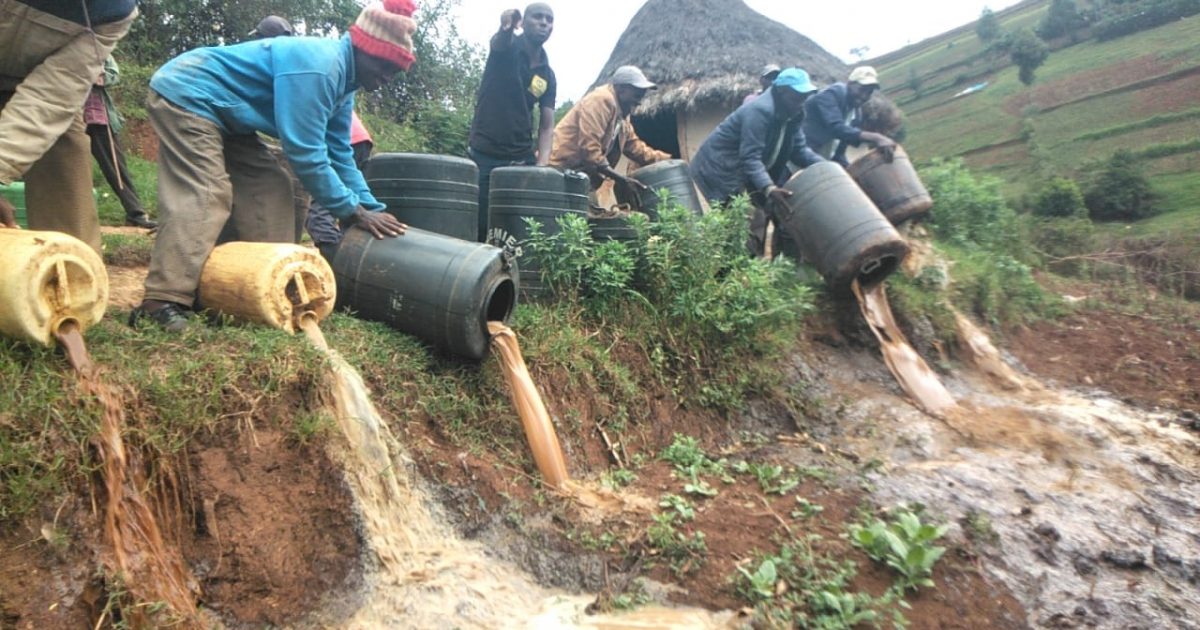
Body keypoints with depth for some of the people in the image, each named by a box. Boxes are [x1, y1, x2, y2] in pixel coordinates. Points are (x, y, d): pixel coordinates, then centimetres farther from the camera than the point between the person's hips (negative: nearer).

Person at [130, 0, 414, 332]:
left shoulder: (341, 77, 4)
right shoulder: (318, 67, -28)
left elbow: (339, 155, 9)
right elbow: (306, 153, -29)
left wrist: (372, 209, 3)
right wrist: (353, 211, -22)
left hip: (220, 113, 10)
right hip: (186, 96, -10)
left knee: (268, 187, 3)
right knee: (205, 195, -22)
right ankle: (163, 301, -25)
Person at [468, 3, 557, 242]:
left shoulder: (548, 75, 10)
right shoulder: (506, 48, 0)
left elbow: (547, 127, 7)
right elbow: (499, 41, -26)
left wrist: (541, 165, -9)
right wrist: (506, 26, -51)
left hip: (521, 159, 4)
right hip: (484, 154, -3)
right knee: (478, 225, -2)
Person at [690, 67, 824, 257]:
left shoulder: (793, 114, 1)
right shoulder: (760, 111, -28)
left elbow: (799, 149, 4)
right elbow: (750, 157, -34)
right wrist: (769, 189, -45)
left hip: (747, 172, 10)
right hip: (722, 169, -10)